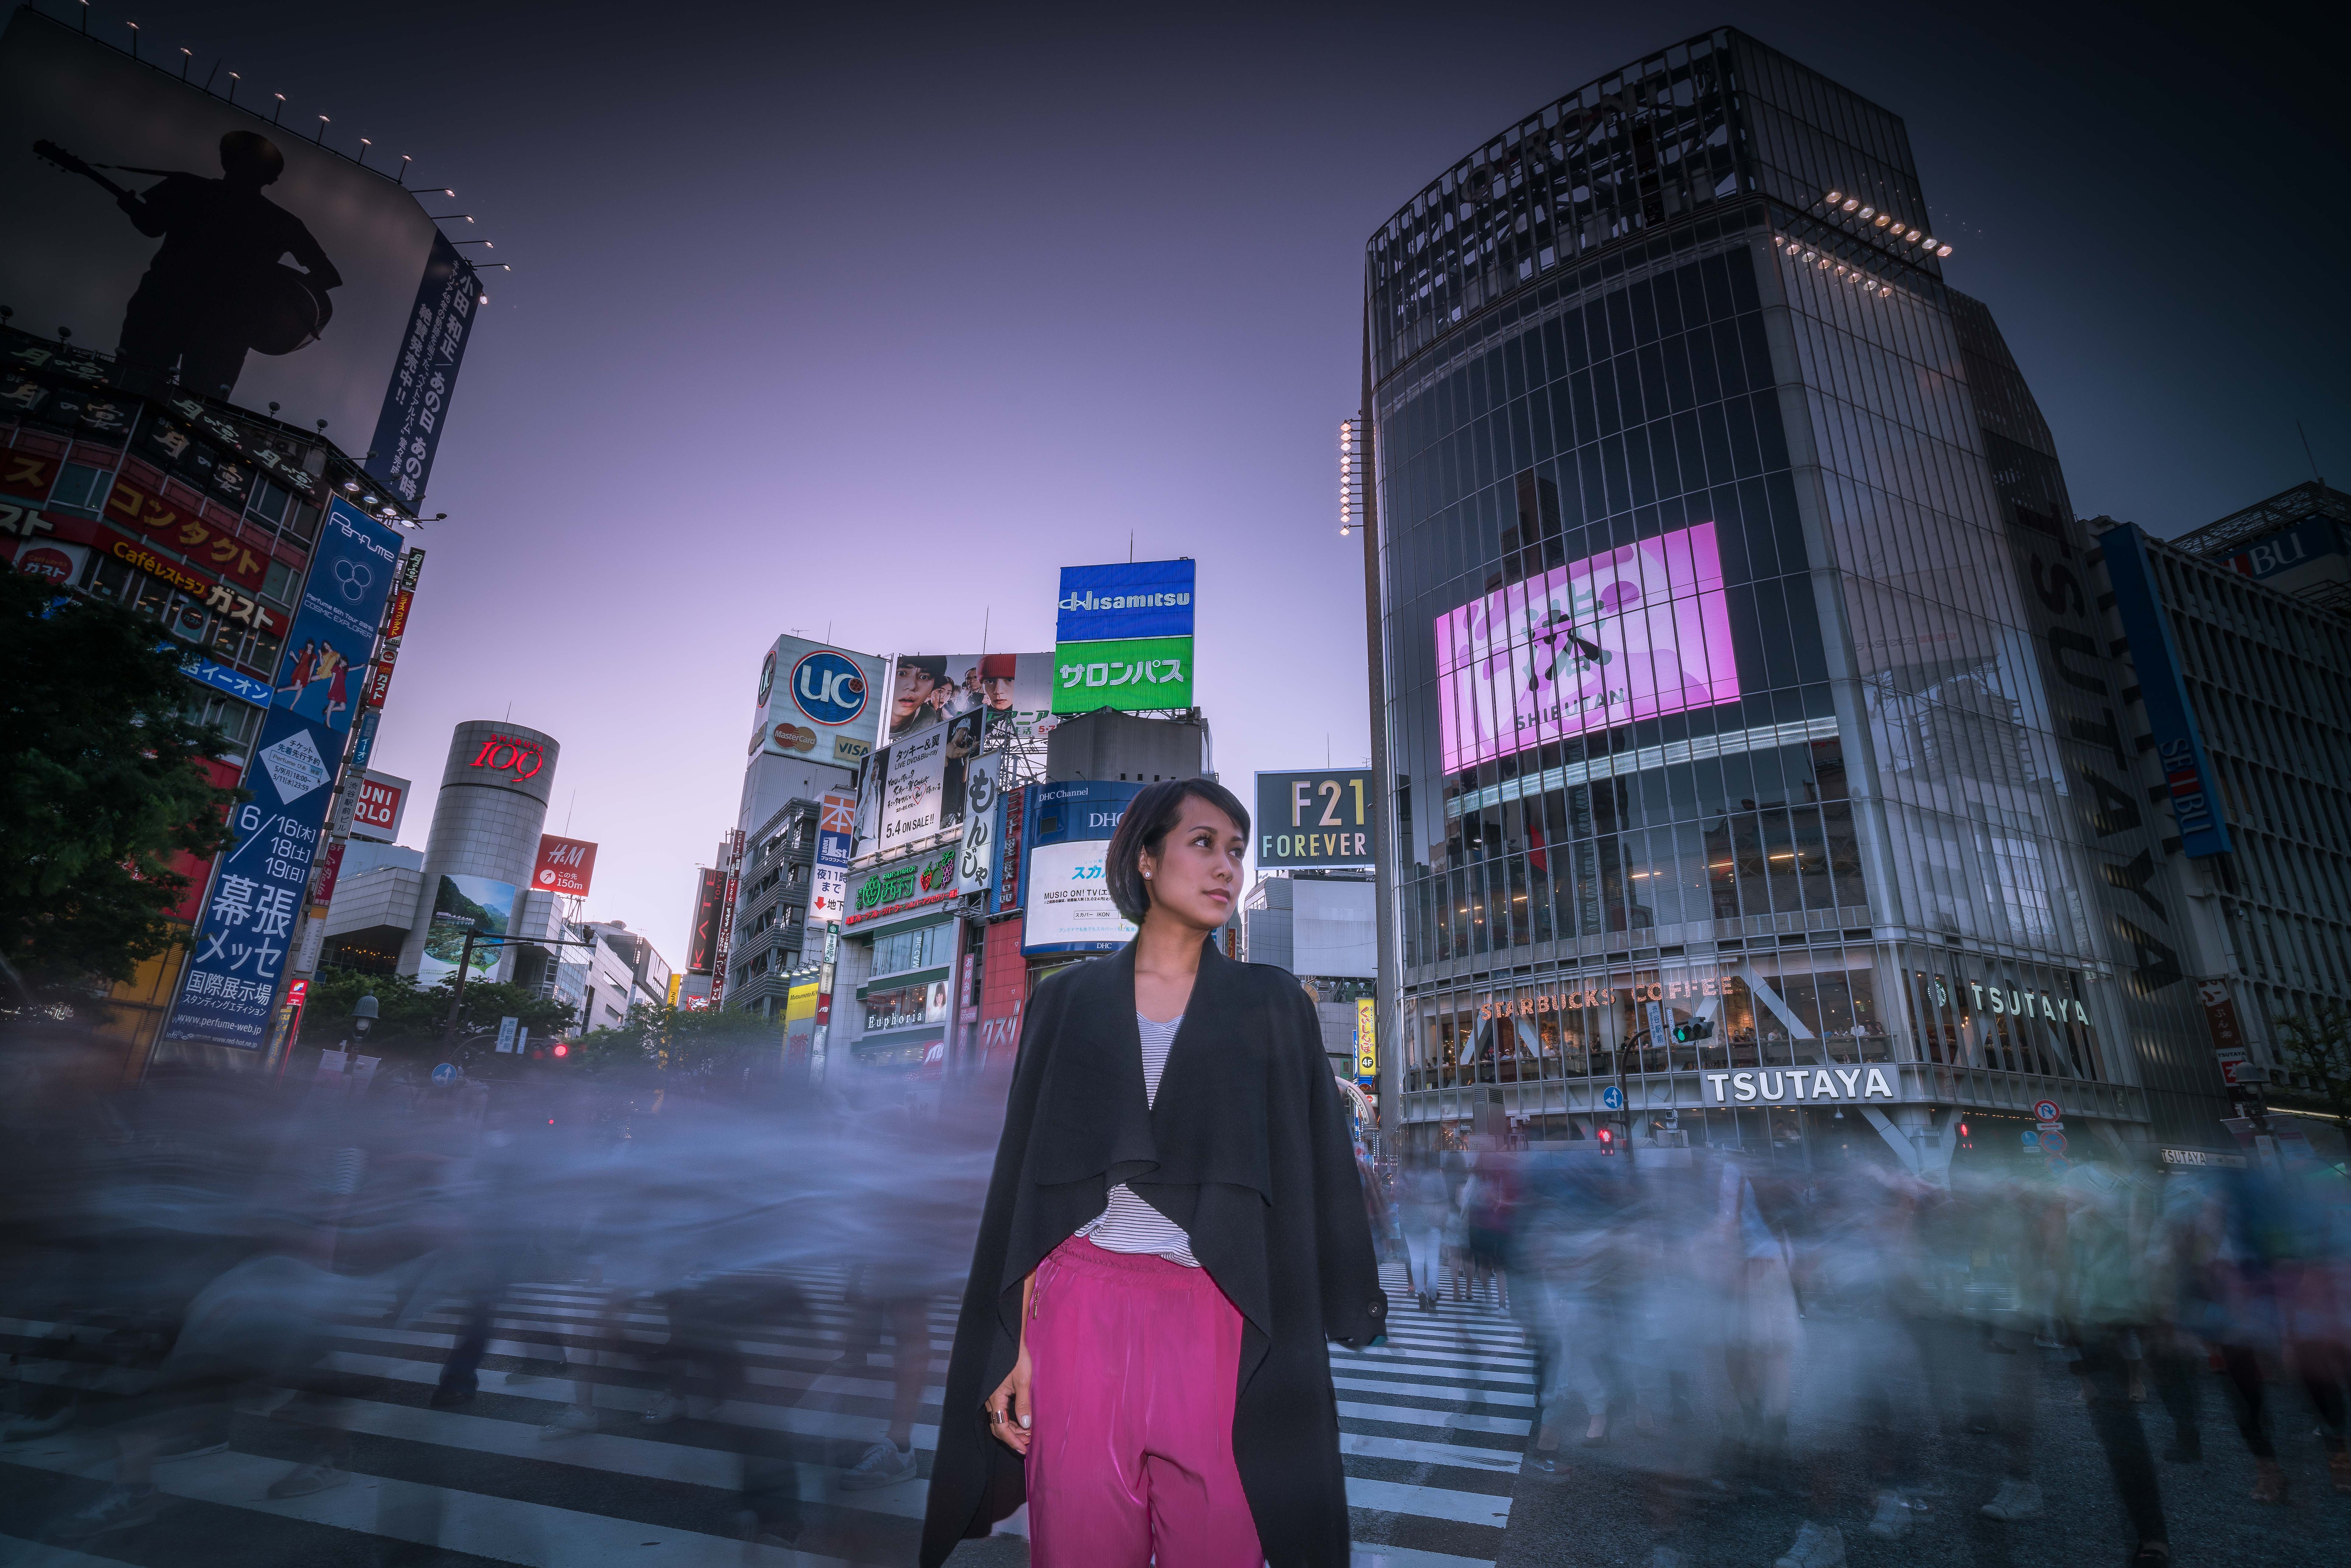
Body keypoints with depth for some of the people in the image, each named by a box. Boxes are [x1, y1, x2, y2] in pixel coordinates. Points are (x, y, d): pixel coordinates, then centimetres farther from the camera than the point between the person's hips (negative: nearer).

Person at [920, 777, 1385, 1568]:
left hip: (1216, 1317, 0)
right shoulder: (1069, 1001, 8)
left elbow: (1309, 1168, 6)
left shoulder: (1271, 1005, 7)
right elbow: (1026, 1178, 6)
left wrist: (1321, 1331, 2)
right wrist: (1015, 1344, 0)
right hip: (1083, 1304, 0)